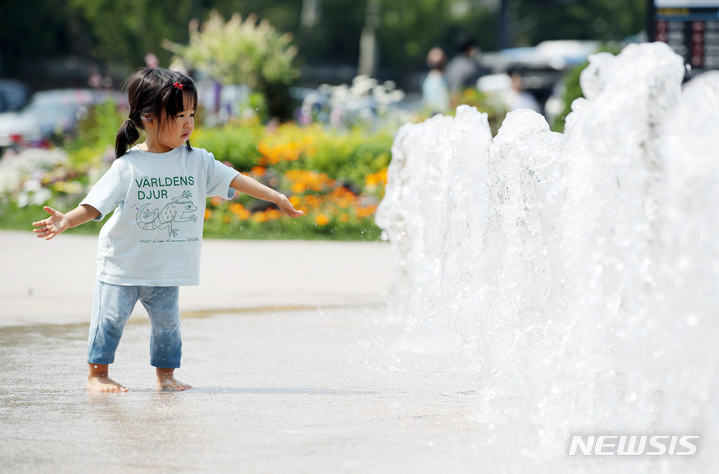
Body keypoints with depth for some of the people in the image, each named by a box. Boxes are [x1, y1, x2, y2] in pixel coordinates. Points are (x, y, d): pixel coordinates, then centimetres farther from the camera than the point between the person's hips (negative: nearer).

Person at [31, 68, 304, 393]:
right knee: (111, 318, 0)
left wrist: (276, 197, -7)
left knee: (167, 321, 9)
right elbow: (95, 205, -14)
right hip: (122, 265, -3)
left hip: (166, 269, 3)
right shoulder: (127, 167, -12)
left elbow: (235, 181, -1)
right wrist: (65, 221, -29)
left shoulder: (198, 162, -2)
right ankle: (97, 375, 12)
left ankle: (166, 374, 24)